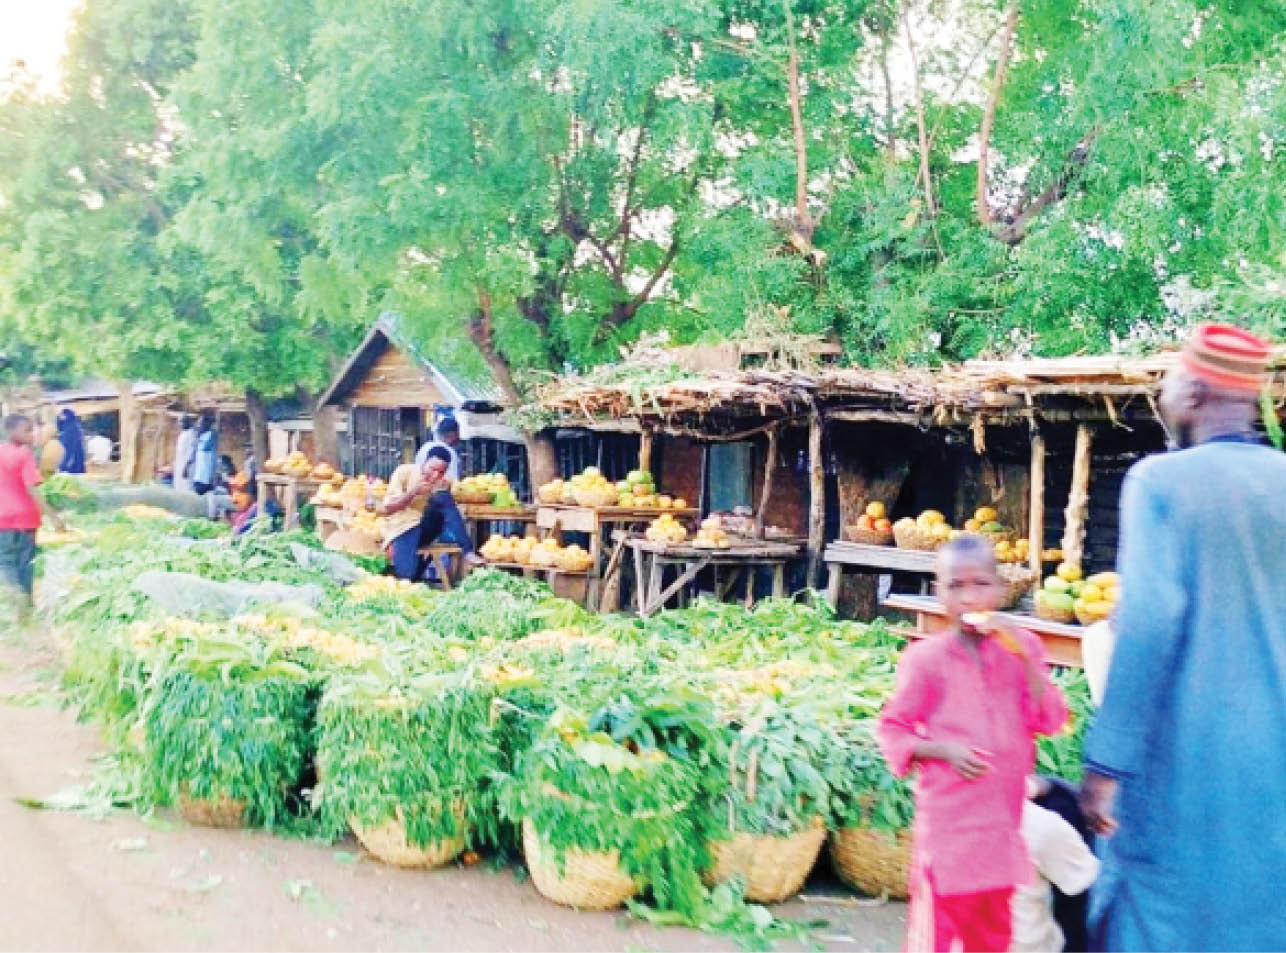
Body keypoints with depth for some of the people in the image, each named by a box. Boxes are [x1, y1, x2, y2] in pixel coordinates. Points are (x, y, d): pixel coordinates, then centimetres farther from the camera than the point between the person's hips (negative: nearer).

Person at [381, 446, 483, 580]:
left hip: (427, 528, 4)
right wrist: (413, 492, -22)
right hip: (403, 529, -4)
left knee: (443, 498, -27)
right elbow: (387, 508, -11)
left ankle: (468, 552, -32)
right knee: (408, 575, -34)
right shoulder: (404, 472, -9)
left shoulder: (445, 482, 2)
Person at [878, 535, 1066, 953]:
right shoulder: (926, 658, -9)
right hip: (948, 819, -4)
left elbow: (1051, 721, -5)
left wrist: (1026, 661, -16)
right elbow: (892, 729, -3)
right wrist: (943, 750, -18)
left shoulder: (1021, 647, 1)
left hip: (1004, 816, 4)